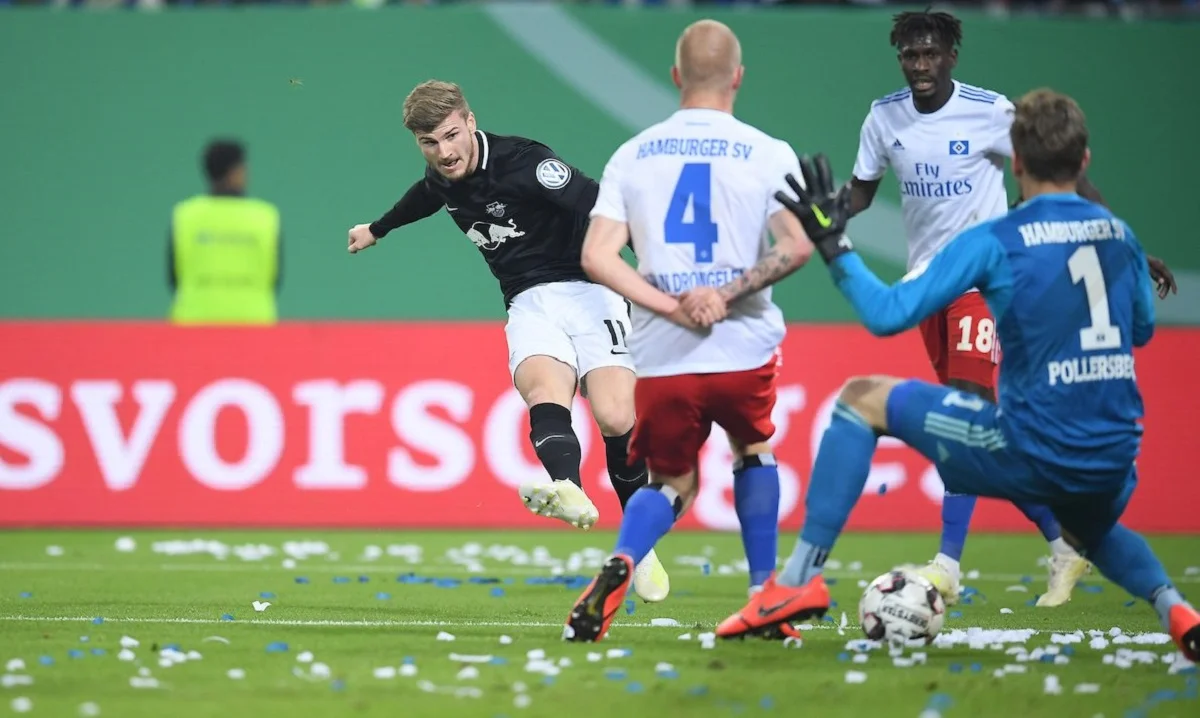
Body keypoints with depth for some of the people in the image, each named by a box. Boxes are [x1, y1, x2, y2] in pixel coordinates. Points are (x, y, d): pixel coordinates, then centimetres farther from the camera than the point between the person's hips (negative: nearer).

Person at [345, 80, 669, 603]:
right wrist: (378, 229, 54)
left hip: (586, 291, -4)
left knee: (615, 418, -20)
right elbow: (423, 197, 34)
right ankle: (570, 492, -59)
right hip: (530, 303, 4)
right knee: (544, 392, -28)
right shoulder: (443, 179, 7)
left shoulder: (523, 163, -16)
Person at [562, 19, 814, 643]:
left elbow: (596, 256, -3)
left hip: (660, 358, 1)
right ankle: (765, 595, 23)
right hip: (746, 352, -1)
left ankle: (619, 565, -12)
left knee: (672, 483, 18)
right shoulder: (767, 154, -1)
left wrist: (671, 306, -7)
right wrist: (726, 294, -14)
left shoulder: (632, 156, 5)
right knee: (753, 452, 28)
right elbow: (797, 245, -15)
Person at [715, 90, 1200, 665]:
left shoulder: (993, 243, -9)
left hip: (1030, 453, -5)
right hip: (1114, 460, 5)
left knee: (862, 399, 9)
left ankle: (799, 578, 5)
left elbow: (886, 314, -10)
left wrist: (832, 244, 0)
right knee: (1092, 531, 41)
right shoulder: (1120, 234, 7)